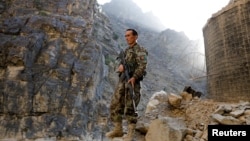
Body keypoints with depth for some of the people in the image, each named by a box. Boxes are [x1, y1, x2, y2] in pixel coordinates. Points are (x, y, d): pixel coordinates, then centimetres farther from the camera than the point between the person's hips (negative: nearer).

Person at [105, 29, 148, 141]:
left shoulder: (140, 50, -4)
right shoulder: (126, 50, 21)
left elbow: (142, 66, -18)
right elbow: (120, 65, 17)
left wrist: (134, 77, -31)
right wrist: (120, 66, -7)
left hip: (132, 81, -8)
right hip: (122, 81, 8)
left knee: (130, 108, -5)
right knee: (115, 105, 7)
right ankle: (118, 130, 20)